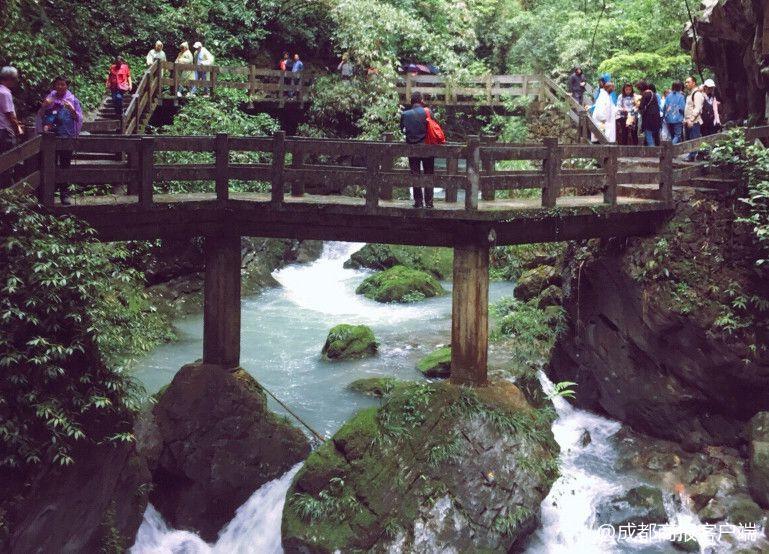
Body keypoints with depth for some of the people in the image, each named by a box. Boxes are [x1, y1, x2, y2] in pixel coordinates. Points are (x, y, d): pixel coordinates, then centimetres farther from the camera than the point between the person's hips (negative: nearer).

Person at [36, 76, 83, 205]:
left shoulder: (72, 100, 4)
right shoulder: (49, 99, 8)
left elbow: (78, 119, 1)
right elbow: (40, 116, 8)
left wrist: (72, 110, -18)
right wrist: (44, 106, -10)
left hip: (67, 137, -1)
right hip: (51, 136, 1)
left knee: (65, 165, 0)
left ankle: (64, 194, 6)